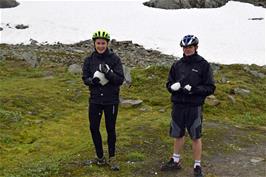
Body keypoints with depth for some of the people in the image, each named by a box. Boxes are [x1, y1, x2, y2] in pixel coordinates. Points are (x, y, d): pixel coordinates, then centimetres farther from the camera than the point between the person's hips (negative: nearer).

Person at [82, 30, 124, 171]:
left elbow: (120, 80, -11)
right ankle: (100, 156, 26)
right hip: (95, 99, 2)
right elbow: (85, 78, 3)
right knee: (93, 128, 6)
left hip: (111, 100, -2)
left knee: (110, 129, 7)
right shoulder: (89, 60, 1)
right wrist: (92, 80, -19)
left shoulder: (114, 59, -7)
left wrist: (108, 73, -28)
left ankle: (112, 158, 24)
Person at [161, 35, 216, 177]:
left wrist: (193, 89, -20)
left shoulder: (203, 65, -5)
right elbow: (169, 84, 12)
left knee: (196, 137, 5)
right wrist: (173, 86, -12)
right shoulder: (177, 65, 7)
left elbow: (210, 88, -6)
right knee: (178, 135, 17)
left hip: (194, 107, -4)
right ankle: (175, 161, 34)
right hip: (178, 105, 4)